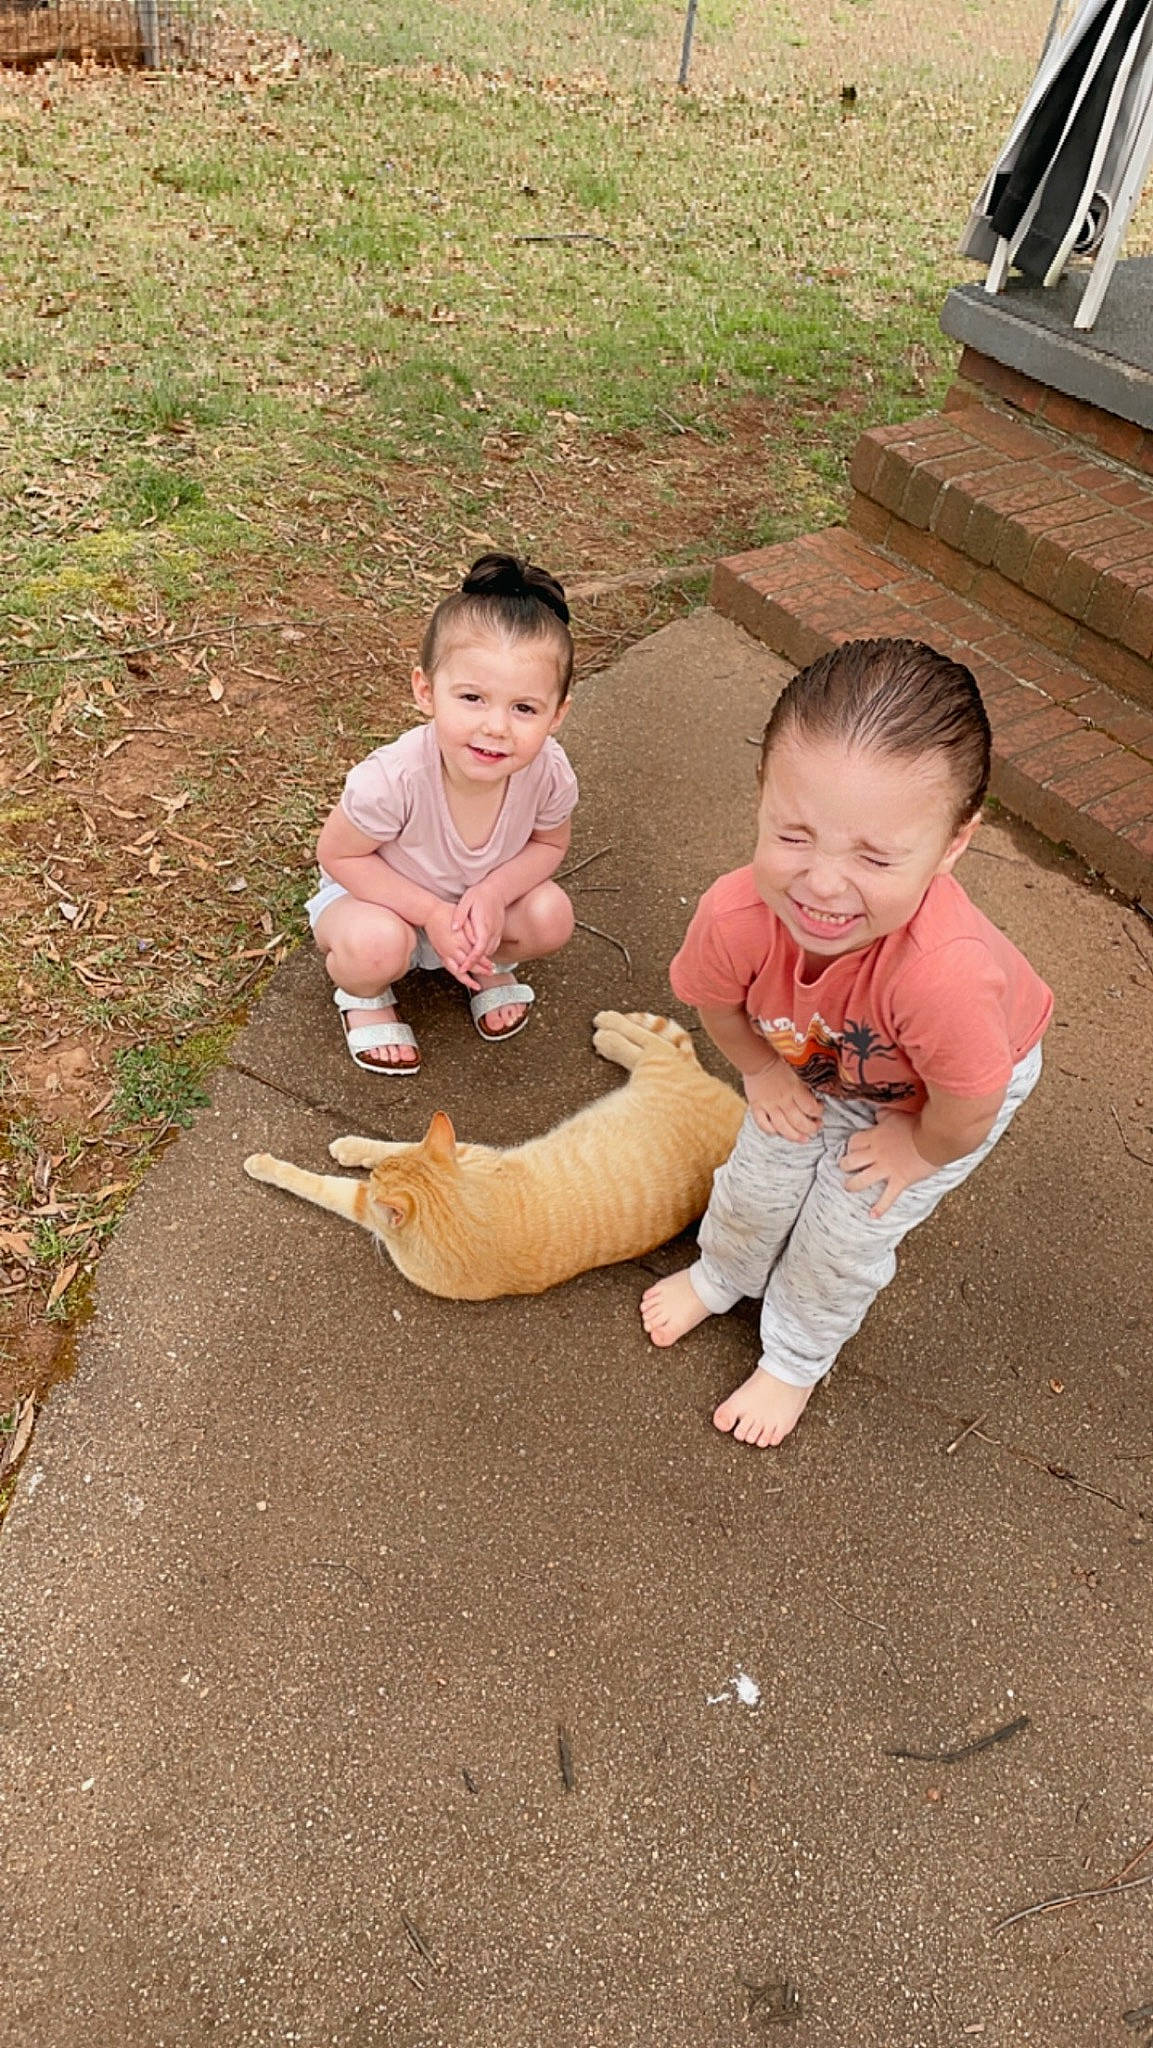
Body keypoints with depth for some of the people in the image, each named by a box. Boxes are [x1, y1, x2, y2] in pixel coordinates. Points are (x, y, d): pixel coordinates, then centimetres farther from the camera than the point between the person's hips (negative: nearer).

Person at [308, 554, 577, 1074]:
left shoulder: (548, 773, -28)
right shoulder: (393, 778, -39)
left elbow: (549, 843, -7)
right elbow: (339, 855, -22)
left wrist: (494, 891, -27)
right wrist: (432, 913, -29)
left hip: (481, 895, 4)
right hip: (378, 893, -3)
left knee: (551, 917, -22)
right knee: (377, 945, -35)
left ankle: (491, 964, 13)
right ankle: (362, 994, 4)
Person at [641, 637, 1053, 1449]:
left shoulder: (942, 975, -51)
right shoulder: (735, 917, -40)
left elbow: (966, 1114, -29)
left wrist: (915, 1149, -11)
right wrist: (765, 1072, -1)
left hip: (957, 1086, -2)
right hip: (819, 1062, 3)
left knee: (849, 1230, 6)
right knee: (763, 1175, 13)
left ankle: (795, 1358, 38)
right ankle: (720, 1276, 49)